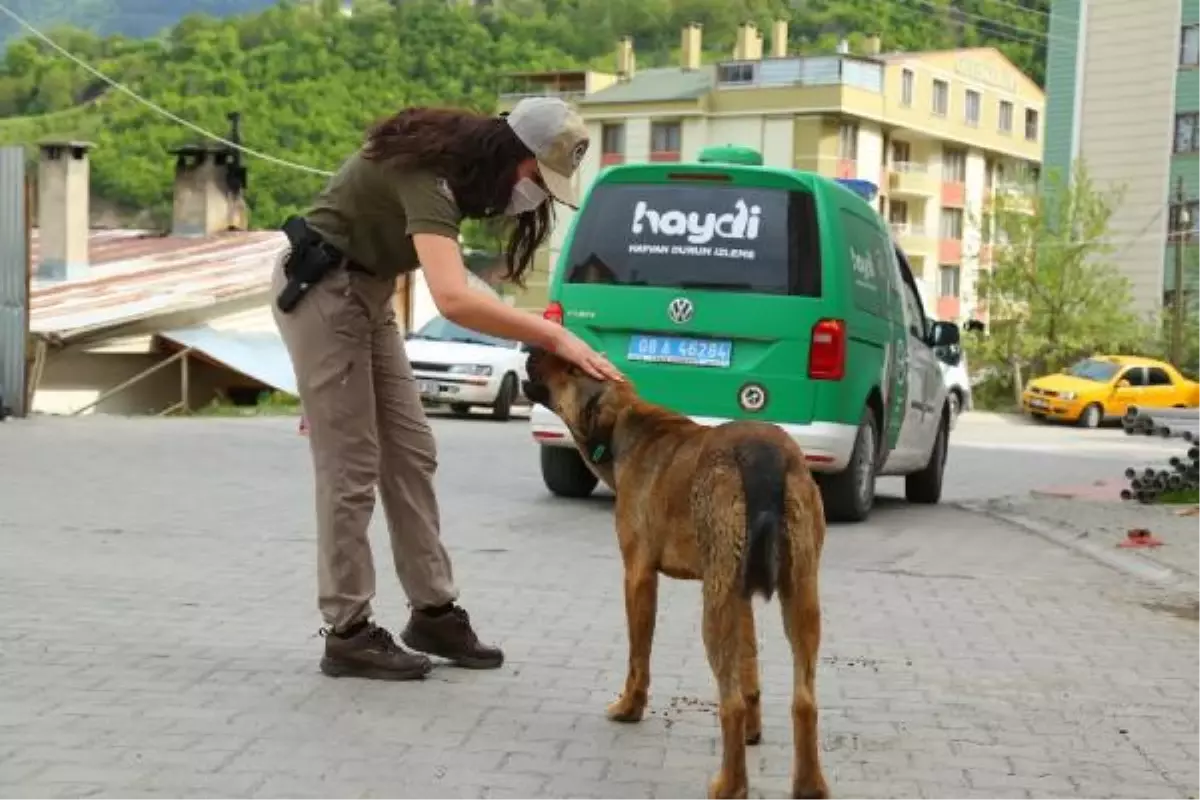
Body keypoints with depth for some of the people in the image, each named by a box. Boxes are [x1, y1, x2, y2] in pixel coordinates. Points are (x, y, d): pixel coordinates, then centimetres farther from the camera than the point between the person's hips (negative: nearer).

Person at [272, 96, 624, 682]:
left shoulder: (458, 164, 1)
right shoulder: (429, 175, -28)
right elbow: (454, 299, -43)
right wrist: (555, 337, -40)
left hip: (367, 293, 9)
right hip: (321, 291, -9)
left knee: (410, 455, 7)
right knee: (351, 468, -6)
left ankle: (434, 612, 13)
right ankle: (348, 634, 3)